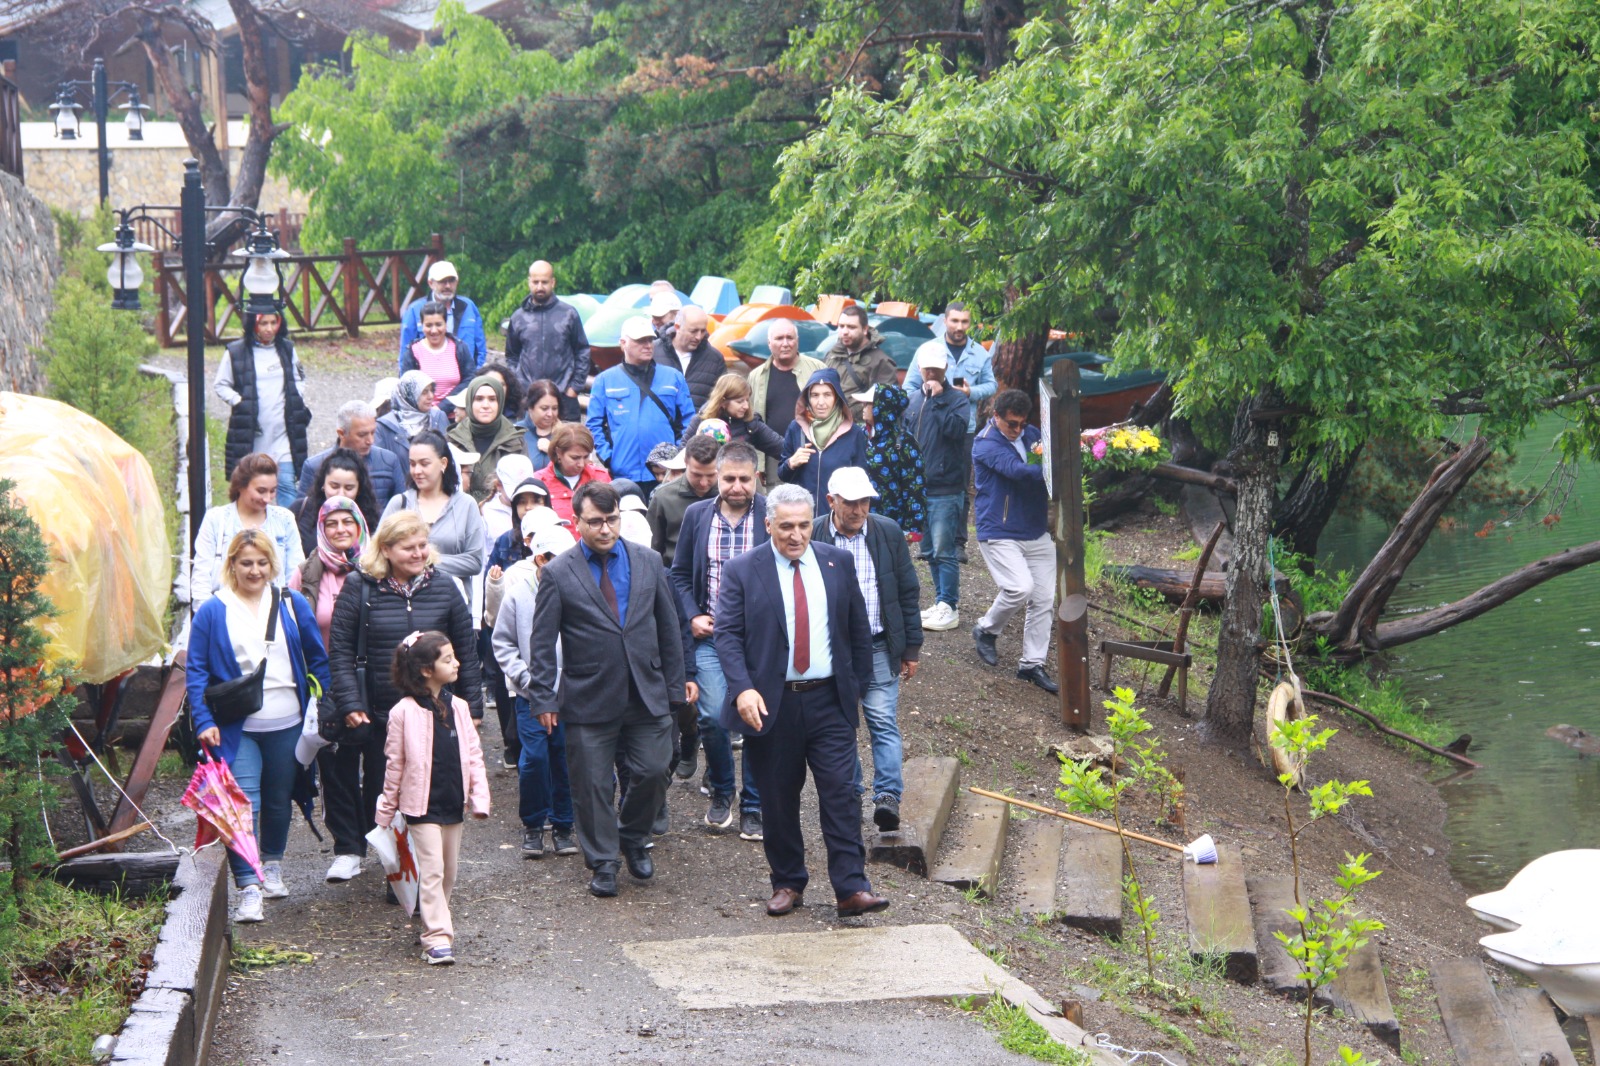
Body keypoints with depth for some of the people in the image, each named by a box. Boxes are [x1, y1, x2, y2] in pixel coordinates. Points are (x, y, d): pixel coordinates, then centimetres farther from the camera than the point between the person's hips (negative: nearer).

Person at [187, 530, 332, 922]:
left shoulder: (292, 605, 5)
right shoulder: (213, 613, -2)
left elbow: (317, 659, 11)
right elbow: (196, 671, -1)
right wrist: (204, 721, -11)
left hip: (287, 725, 3)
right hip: (237, 729, -3)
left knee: (279, 800, 16)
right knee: (242, 804, -14)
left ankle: (273, 865, 39)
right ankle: (249, 889, -14)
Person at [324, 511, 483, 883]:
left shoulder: (443, 589, 2)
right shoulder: (359, 589, -4)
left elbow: (466, 653, 7)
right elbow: (340, 651, -4)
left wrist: (471, 706, 5)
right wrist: (350, 704, -12)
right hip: (377, 714, -1)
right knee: (378, 791, 8)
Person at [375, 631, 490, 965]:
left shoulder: (457, 708, 4)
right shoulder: (404, 713, -10)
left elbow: (473, 756, 8)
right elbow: (395, 764, -4)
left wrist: (479, 797, 0)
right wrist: (386, 809, 1)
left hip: (453, 805, 5)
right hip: (422, 807, -5)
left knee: (448, 873, 13)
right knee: (431, 871, -9)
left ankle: (437, 925, 28)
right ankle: (437, 939, -10)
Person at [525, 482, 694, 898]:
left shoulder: (649, 563, 5)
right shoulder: (558, 573, -4)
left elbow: (667, 627, 11)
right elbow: (542, 642, -2)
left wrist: (675, 683, 12)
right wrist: (543, 697, -6)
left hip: (647, 695, 2)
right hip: (589, 701, -2)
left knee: (653, 772, 2)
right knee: (592, 785, 4)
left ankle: (633, 839, 30)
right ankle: (602, 863, 20)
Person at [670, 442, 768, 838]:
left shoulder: (771, 516, -4)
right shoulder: (697, 515, 4)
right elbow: (680, 574, 12)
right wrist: (692, 616, -1)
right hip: (710, 636, 1)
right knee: (712, 718, -5)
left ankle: (753, 805, 17)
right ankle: (721, 793, 20)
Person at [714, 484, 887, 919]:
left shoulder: (837, 562, 6)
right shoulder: (741, 570, -2)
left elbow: (858, 627, 13)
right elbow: (728, 635, -7)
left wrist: (859, 682, 11)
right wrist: (742, 689, -20)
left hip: (829, 701, 1)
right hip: (771, 703, -1)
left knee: (841, 791, -6)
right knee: (779, 799, 7)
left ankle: (851, 888, -5)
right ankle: (787, 883, 22)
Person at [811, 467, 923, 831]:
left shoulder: (888, 533, 0)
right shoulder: (811, 537, -4)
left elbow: (908, 593, 6)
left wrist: (911, 648, 6)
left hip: (879, 649, 0)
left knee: (884, 724, -9)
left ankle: (888, 796, -13)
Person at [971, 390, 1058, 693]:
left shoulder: (1032, 435, 10)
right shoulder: (986, 443, -12)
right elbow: (1016, 470, -27)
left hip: (1036, 532, 7)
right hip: (999, 533, -7)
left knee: (1044, 598, 3)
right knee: (1020, 586, -21)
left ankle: (1032, 664, 14)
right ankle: (987, 630, 8)